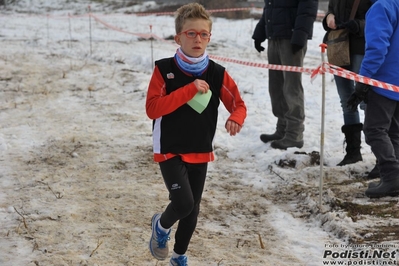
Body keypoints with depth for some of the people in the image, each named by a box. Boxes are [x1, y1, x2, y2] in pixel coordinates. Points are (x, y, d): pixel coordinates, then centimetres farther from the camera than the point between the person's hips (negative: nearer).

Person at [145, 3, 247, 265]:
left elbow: (239, 104, 0)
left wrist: (236, 119, -25)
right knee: (183, 203, -18)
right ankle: (162, 225, 17)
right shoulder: (164, 69, -13)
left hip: (201, 152, 4)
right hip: (170, 151, -4)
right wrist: (189, 90, -27)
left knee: (193, 209, 13)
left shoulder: (217, 73, -6)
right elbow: (152, 108, -21)